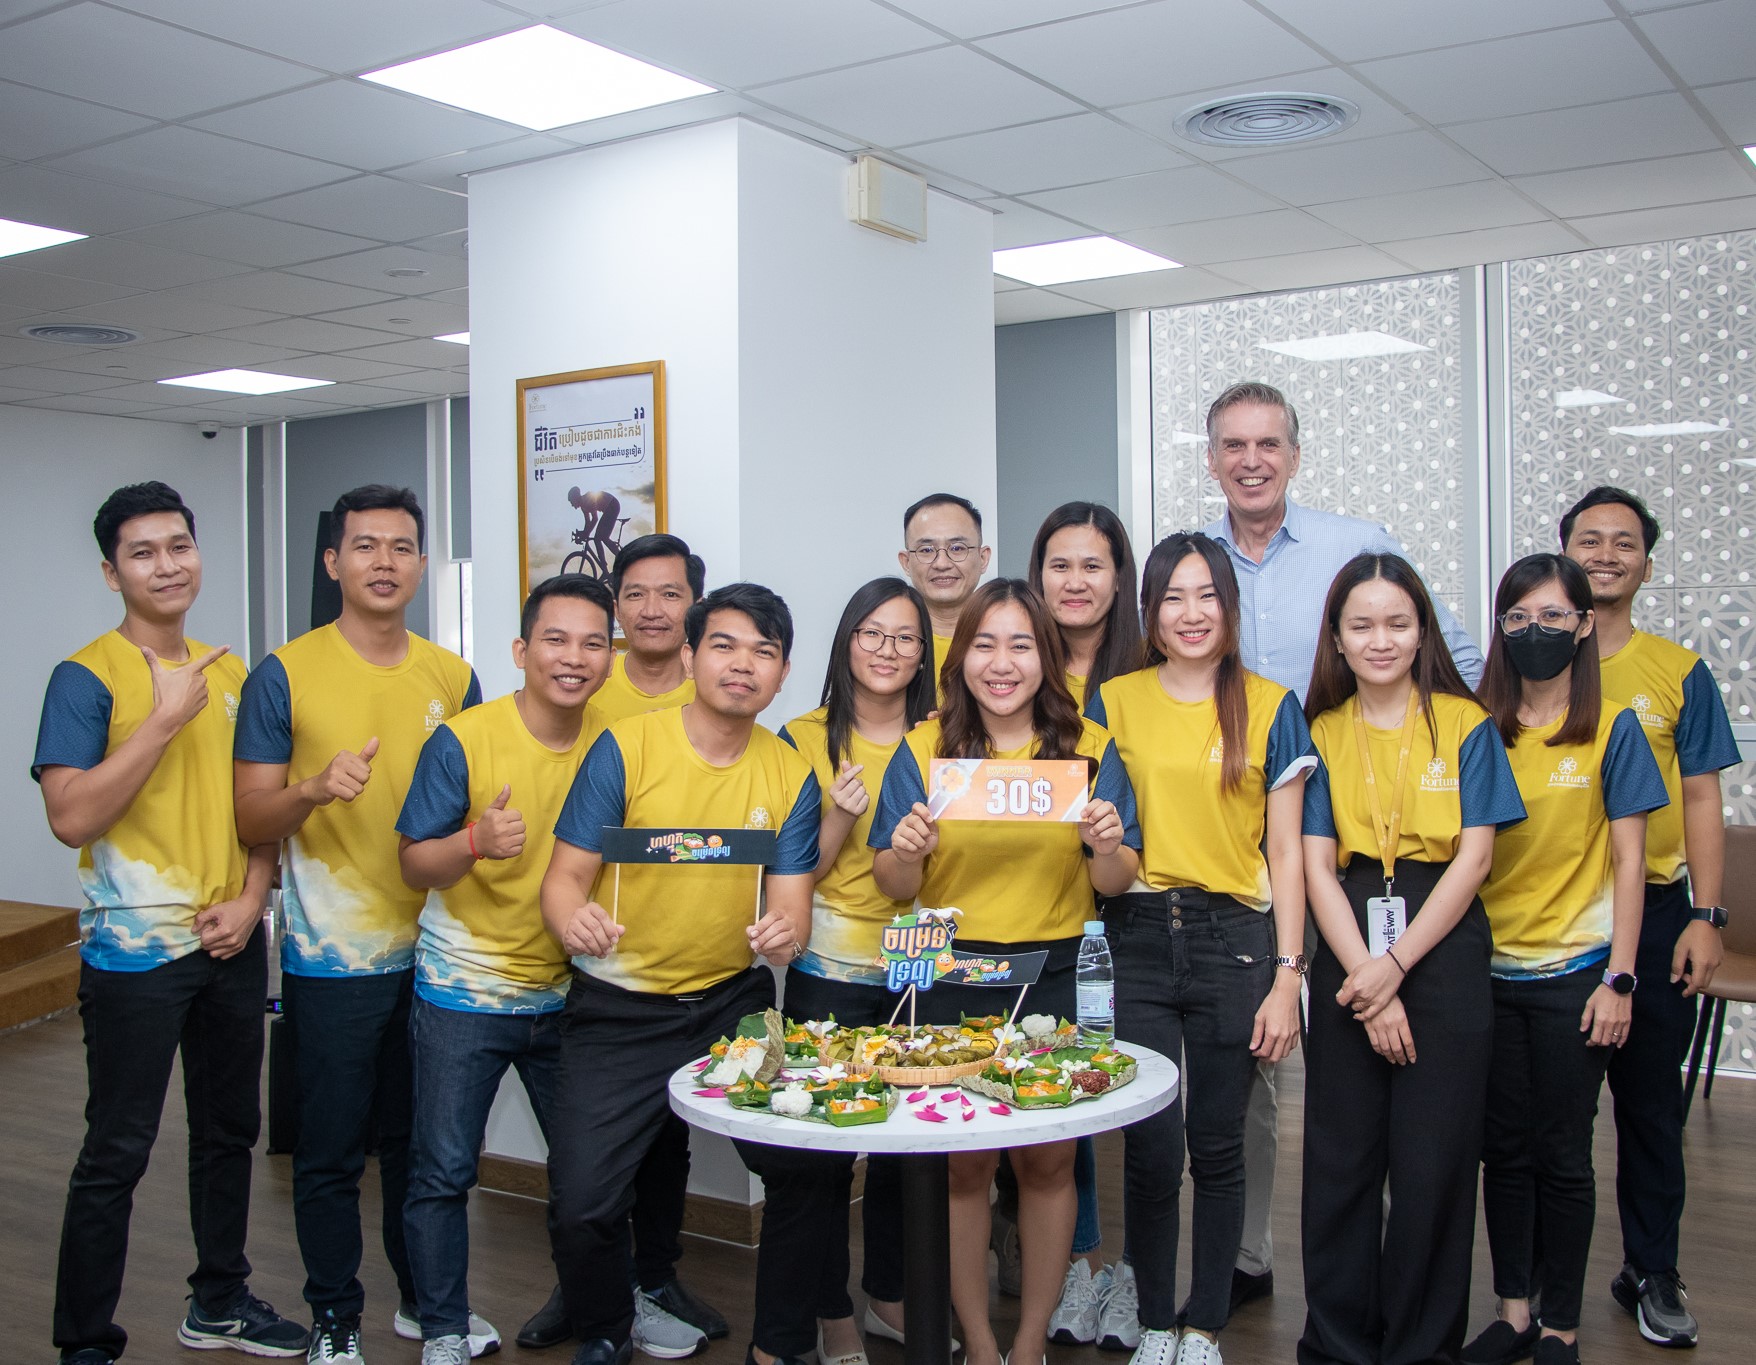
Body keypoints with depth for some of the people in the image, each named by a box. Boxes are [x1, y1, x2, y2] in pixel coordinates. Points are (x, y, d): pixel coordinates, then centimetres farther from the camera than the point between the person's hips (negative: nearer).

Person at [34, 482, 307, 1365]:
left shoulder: (228, 674, 8)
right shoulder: (86, 677, -9)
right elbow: (72, 818, -19)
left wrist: (250, 898, -2)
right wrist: (165, 718, -22)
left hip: (233, 945, 6)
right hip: (135, 951, -6)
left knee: (228, 1130, 17)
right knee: (116, 1153, 1)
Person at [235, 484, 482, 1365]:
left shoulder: (453, 678, 6)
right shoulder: (285, 674, -6)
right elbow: (253, 822, -7)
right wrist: (315, 788, -26)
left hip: (434, 952, 4)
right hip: (333, 958, -3)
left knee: (419, 1139, 16)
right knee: (330, 1150, 6)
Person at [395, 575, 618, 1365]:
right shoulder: (463, 741, -14)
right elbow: (414, 866, -12)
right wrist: (475, 841, -31)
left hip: (566, 991, 3)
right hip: (463, 997, -3)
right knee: (443, 1171, 3)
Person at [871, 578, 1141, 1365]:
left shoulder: (1089, 749, 3)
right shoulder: (922, 749, 1)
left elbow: (1115, 885, 4)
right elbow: (894, 887, 2)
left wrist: (1107, 845, -18)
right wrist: (906, 850, -20)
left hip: (1056, 976, 1)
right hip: (949, 980, -1)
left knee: (1047, 1159, 6)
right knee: (964, 1163, 5)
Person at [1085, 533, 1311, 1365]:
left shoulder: (1270, 706, 6)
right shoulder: (1113, 703, 8)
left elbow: (1286, 851, 4)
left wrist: (1287, 976, -2)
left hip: (1234, 938, 0)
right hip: (1138, 936, 0)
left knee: (1217, 1145, 5)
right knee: (1152, 1147, -3)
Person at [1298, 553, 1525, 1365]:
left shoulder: (1465, 724, 2)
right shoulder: (1322, 733, 7)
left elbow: (1475, 856, -4)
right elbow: (1317, 866, 0)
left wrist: (1395, 965, -11)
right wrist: (1364, 976, -11)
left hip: (1444, 953, -1)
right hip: (1348, 958, 2)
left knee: (1433, 1161, 2)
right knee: (1341, 1158, 5)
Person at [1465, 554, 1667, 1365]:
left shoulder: (1612, 728, -3)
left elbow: (1627, 861, -3)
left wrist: (1620, 978, -7)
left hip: (1572, 971, -2)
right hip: (1486, 970, 3)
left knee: (1562, 1155, 6)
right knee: (1504, 1149, 11)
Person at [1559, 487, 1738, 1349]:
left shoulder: (1678, 673, 4)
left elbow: (1699, 800, 3)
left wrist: (1706, 916, -5)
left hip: (1652, 911, 1)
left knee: (1651, 1098, 8)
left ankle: (1653, 1273, 22)